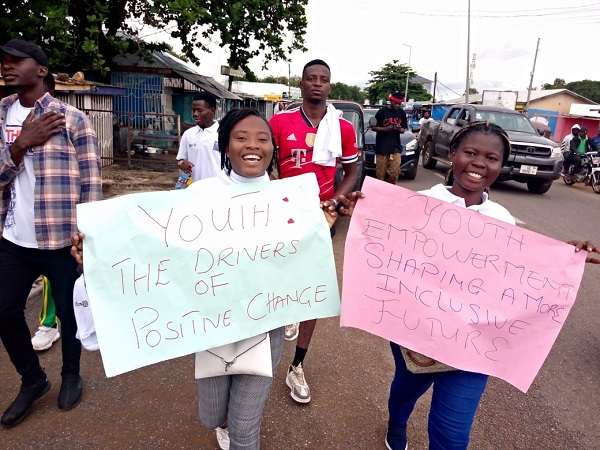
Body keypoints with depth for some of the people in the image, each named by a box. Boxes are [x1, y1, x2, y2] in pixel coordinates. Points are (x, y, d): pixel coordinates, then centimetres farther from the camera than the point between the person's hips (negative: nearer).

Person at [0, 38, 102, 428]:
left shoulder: (72, 118, -7)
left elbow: (92, 183, -8)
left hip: (61, 239, -5)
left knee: (68, 311, 9)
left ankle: (71, 376, 35)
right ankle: (33, 380, 35)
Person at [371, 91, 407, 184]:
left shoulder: (402, 113, 8)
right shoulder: (382, 111, -3)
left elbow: (403, 130, 13)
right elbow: (373, 127, 0)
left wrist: (399, 129, -11)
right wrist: (385, 129, -17)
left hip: (396, 147, 3)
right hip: (382, 147, -3)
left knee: (394, 173, -4)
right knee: (380, 174, -2)